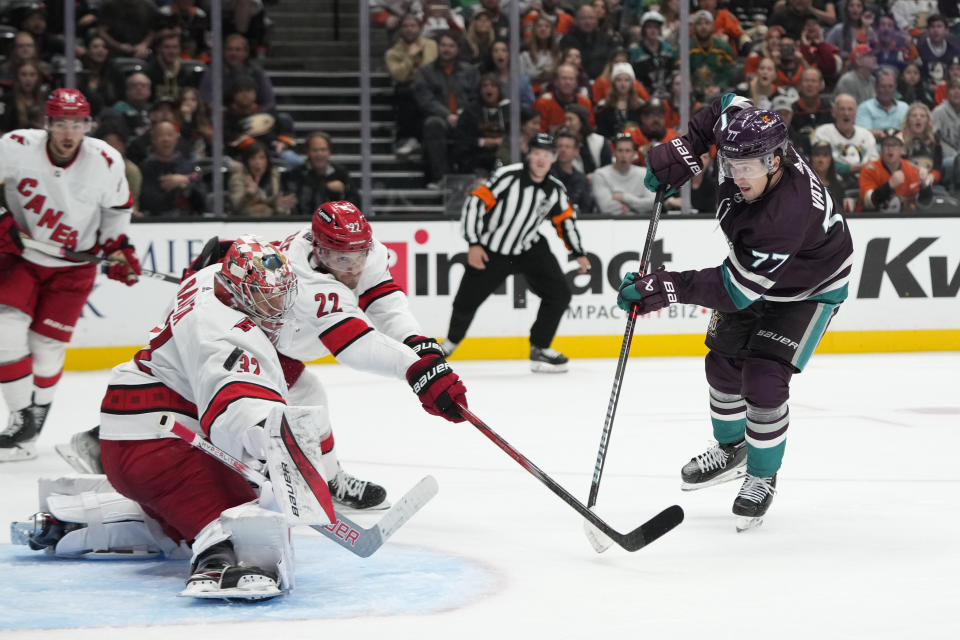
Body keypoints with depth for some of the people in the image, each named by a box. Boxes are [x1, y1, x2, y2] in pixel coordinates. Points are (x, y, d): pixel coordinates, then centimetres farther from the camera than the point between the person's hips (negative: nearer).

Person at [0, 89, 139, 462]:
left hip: (73, 264, 0)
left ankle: (37, 412, 19)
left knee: (47, 345, -2)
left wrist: (118, 248, -7)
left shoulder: (106, 162, -15)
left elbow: (117, 208, 3)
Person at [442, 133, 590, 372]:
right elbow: (475, 203, -20)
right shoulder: (508, 176, -20)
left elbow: (565, 219, 13)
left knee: (559, 294, -7)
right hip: (491, 250, -4)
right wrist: (473, 243, -24)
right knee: (466, 301, 0)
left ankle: (540, 349, 7)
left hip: (529, 247, 4)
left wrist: (578, 253, 11)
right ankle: (451, 341, 29)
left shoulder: (555, 189, -4)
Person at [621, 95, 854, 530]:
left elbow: (736, 288, -39)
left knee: (763, 379, -17)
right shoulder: (747, 144, -26)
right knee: (723, 361, 14)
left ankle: (762, 477, 7)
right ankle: (731, 449, 41)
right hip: (755, 266, 8)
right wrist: (684, 152, -14)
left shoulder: (786, 214, -45)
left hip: (810, 287, -8)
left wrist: (666, 289, -41)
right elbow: (726, 106, -2)